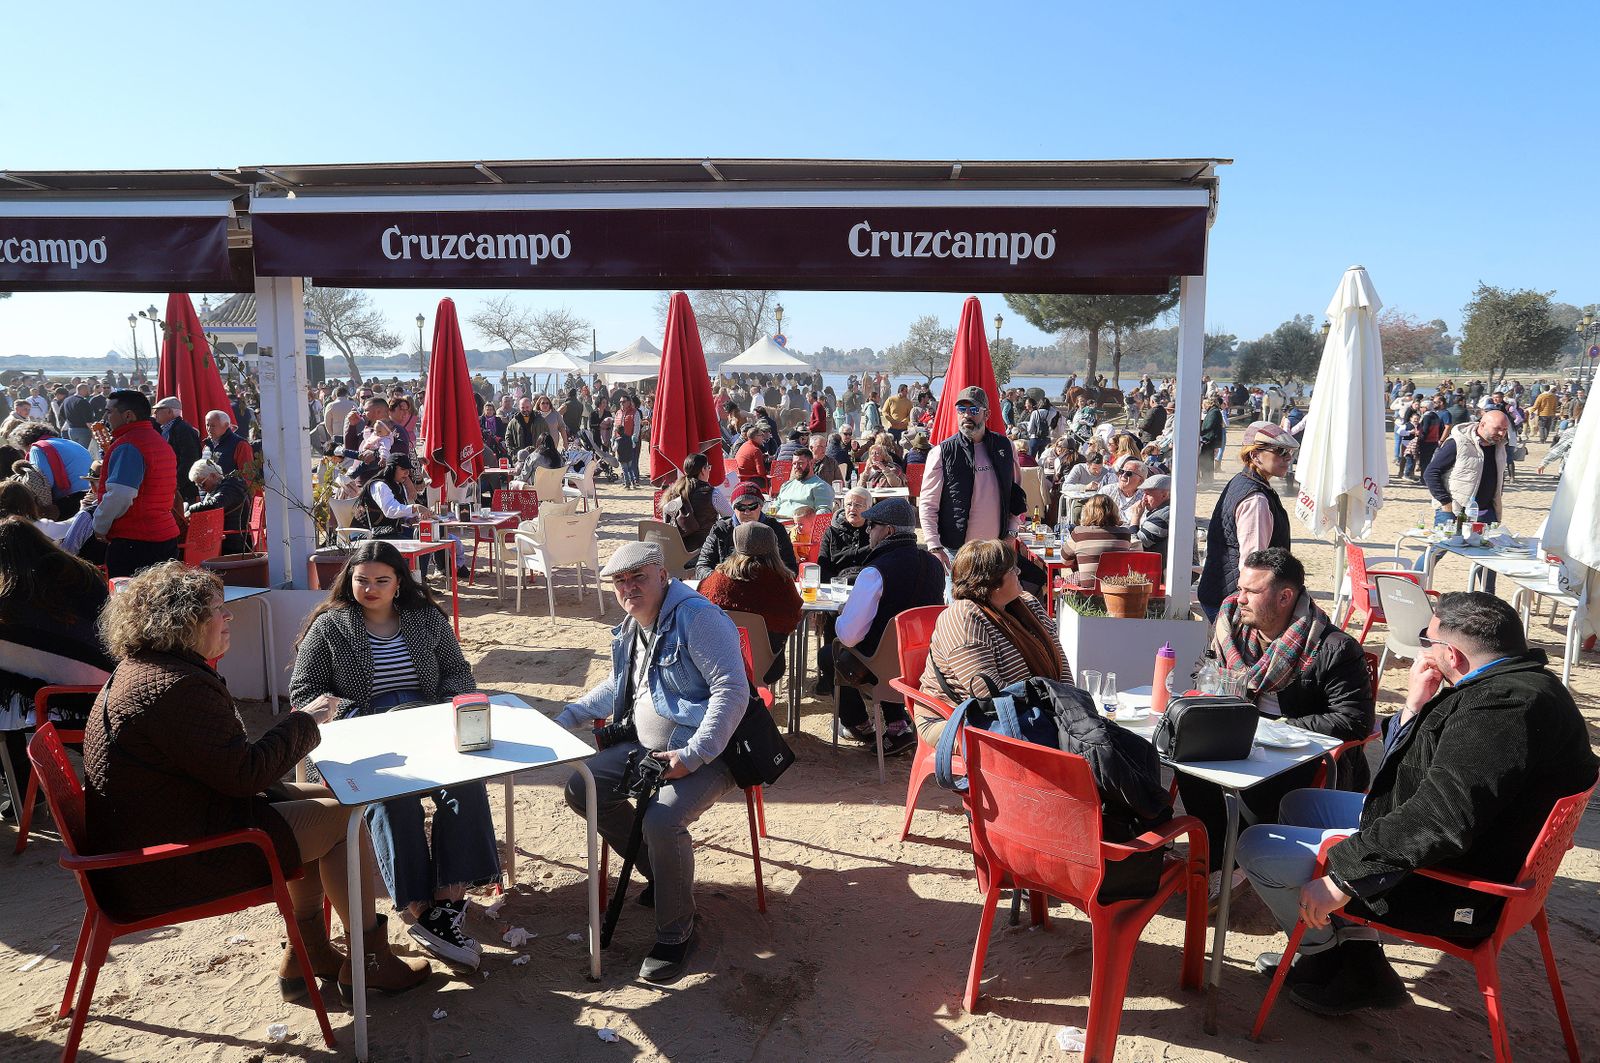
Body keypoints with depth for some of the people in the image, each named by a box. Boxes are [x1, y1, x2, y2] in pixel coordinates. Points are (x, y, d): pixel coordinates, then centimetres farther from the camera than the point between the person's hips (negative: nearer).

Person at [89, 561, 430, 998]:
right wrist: (303, 721, -11)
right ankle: (369, 959, 6)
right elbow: (244, 773, -24)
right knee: (345, 816, -8)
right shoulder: (175, 688, -25)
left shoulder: (143, 669, 11)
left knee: (323, 798, 13)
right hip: (169, 865, -11)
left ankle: (307, 952, 17)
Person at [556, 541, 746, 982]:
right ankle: (661, 872, 15)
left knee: (663, 819, -32)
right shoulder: (630, 630, 13)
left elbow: (733, 691, -24)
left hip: (705, 755, -9)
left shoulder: (696, 617, -17)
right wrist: (569, 716, 18)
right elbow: (617, 687, 31)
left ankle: (675, 934, -7)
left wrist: (692, 755, -28)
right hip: (645, 748, 10)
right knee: (581, 788, 0)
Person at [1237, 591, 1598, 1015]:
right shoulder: (1520, 683, 7)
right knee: (1300, 803, 21)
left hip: (1448, 891, -11)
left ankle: (1342, 968, 13)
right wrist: (1415, 707, -4)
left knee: (1257, 847, -10)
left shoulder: (1505, 705, -29)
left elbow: (1440, 822, -35)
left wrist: (1342, 878, -29)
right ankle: (1348, 947, 15)